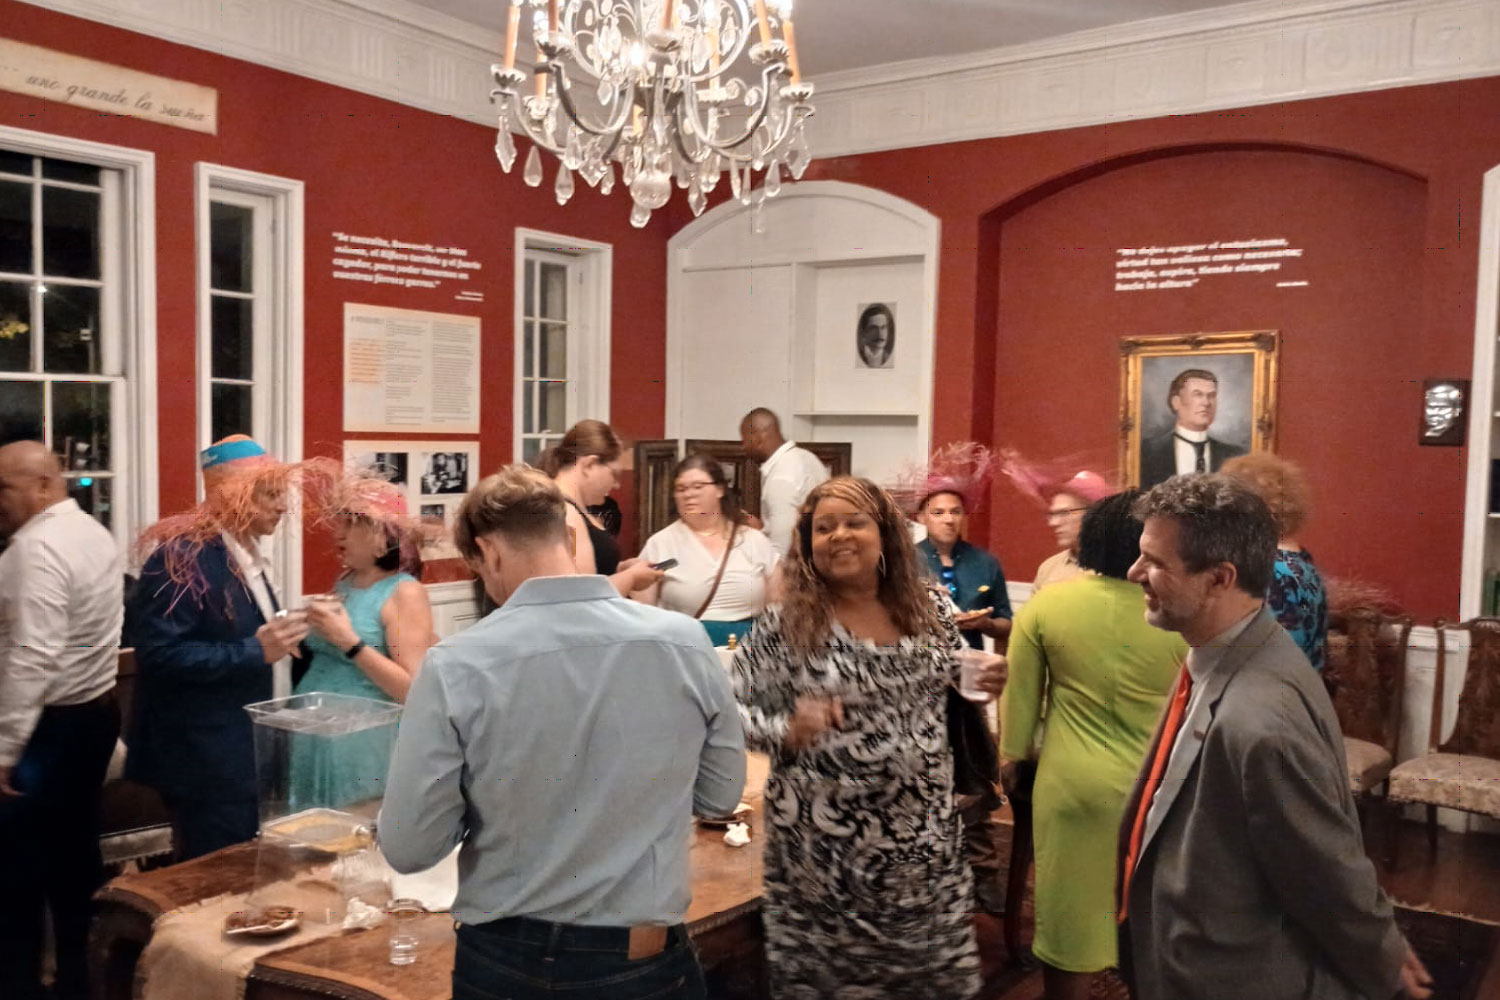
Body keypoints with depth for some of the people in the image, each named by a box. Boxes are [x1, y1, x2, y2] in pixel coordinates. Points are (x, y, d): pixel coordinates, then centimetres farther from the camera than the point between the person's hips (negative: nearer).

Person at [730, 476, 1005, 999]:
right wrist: (787, 731, -25)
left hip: (923, 835, 4)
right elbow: (732, 710, -7)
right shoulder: (783, 625, -12)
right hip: (825, 843, -3)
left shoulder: (928, 607, 0)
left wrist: (981, 675, -7)